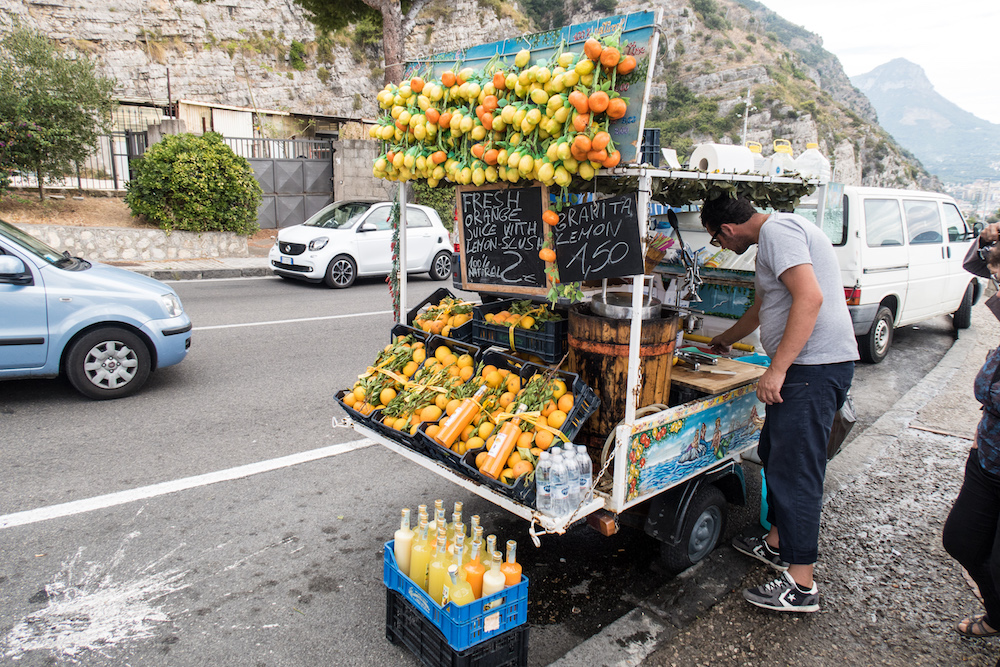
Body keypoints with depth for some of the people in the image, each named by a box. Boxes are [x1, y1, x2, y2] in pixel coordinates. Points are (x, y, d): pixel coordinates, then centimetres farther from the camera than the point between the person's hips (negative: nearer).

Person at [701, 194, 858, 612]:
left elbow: (810, 298, -26)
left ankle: (801, 586, 3)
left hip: (813, 367, -11)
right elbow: (760, 311, 34)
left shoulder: (777, 230, -11)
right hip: (806, 366, 11)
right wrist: (723, 341, 48)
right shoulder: (776, 233, 22)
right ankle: (777, 544, 34)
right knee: (774, 453, 19)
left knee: (794, 470, -6)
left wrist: (777, 369, -26)